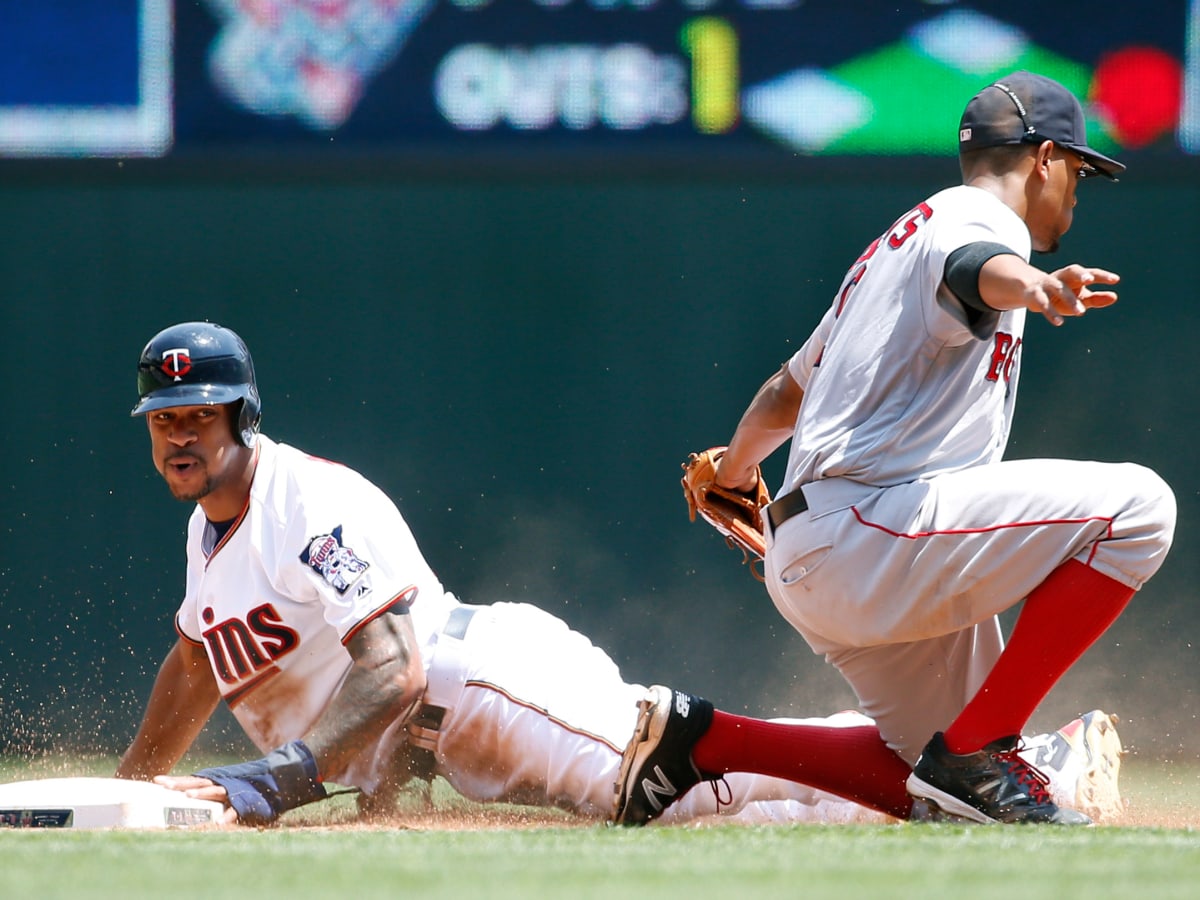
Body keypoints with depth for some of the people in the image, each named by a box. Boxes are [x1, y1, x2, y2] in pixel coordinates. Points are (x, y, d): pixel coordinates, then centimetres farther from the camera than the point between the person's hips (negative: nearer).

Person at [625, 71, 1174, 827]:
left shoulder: (896, 246, 28)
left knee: (954, 784, 12)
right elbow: (981, 268, -30)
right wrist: (1037, 287, -53)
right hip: (873, 530, -10)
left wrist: (735, 471, 60)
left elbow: (786, 393, 41)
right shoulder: (974, 218, -2)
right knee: (1136, 505, -17)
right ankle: (976, 750, -16)